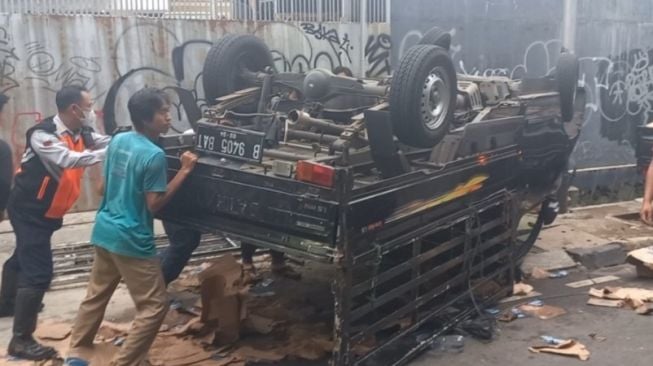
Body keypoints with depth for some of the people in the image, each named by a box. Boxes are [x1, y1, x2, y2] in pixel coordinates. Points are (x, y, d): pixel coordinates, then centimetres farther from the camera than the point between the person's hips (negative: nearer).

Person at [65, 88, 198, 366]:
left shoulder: (117, 140, 5)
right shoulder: (154, 155, -20)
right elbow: (154, 204, -18)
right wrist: (185, 170, -16)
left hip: (104, 231, 9)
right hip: (132, 240, -9)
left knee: (95, 296, 21)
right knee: (154, 307, 2)